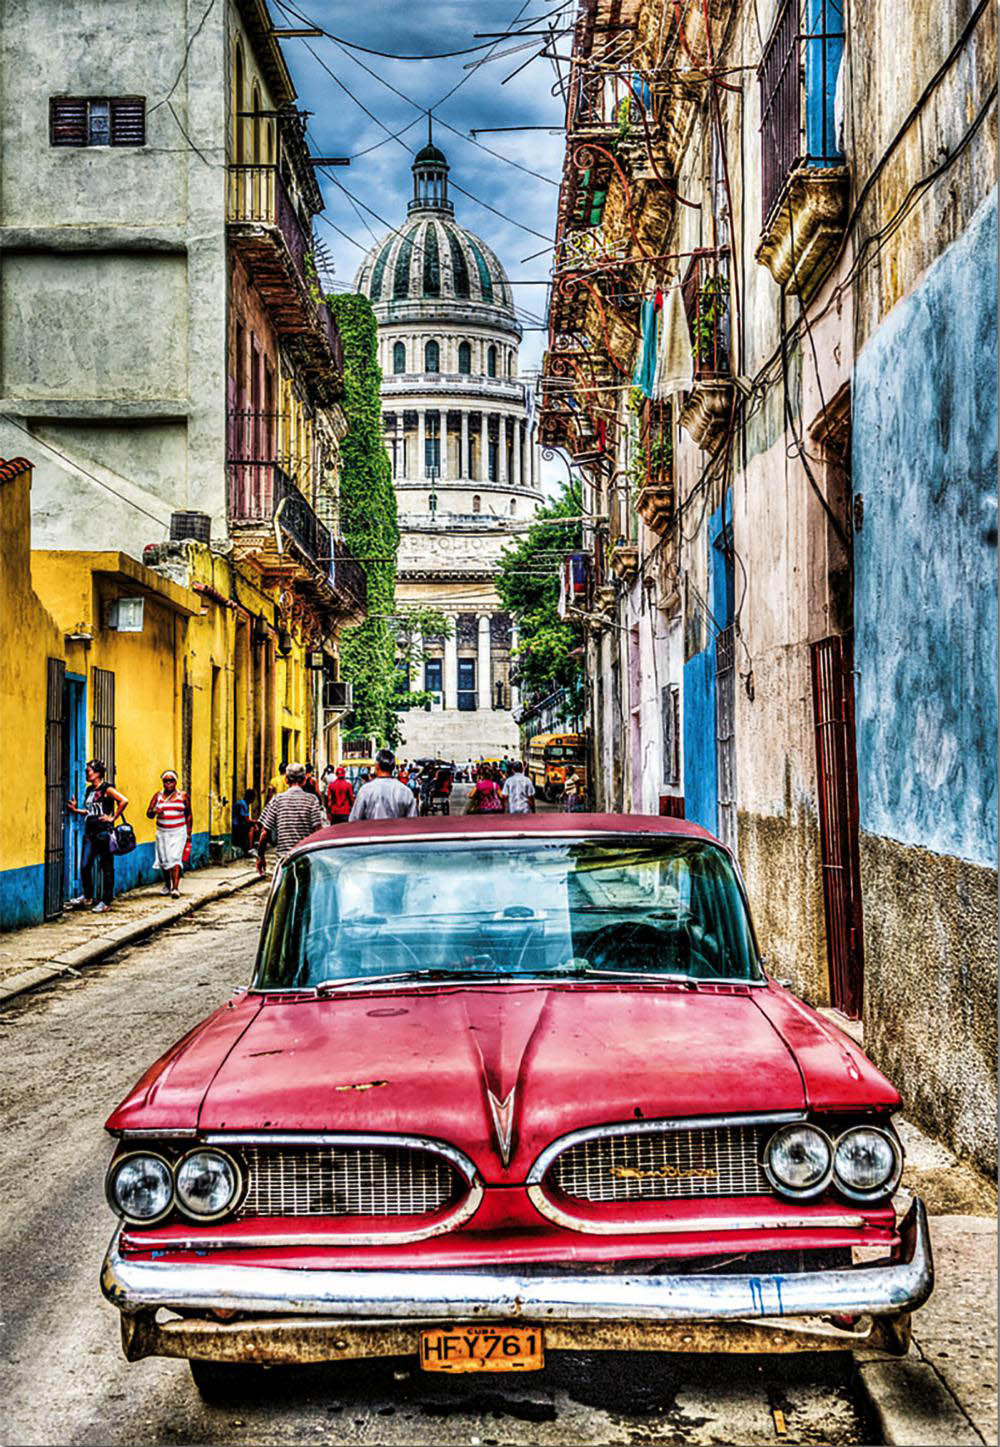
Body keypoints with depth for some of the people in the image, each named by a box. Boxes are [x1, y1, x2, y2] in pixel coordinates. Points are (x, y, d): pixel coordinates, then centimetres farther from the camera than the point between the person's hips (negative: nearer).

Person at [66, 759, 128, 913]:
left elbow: (124, 801, -20)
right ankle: (87, 896, 26)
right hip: (90, 832, 8)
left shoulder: (106, 789, -10)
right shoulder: (89, 790, 14)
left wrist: (113, 818, -15)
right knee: (85, 866, 9)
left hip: (103, 832, -8)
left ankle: (106, 902, 6)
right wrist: (76, 810, 9)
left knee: (106, 868, 0)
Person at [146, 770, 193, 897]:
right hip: (162, 833, 2)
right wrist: (154, 812, -22)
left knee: (176, 858, -15)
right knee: (164, 859, 6)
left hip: (179, 833, -2)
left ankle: (175, 887, -20)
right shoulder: (158, 796, 6)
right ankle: (167, 884, 29)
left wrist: (189, 834, 5)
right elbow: (148, 813, 2)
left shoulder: (183, 796, 4)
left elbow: (188, 815, 9)